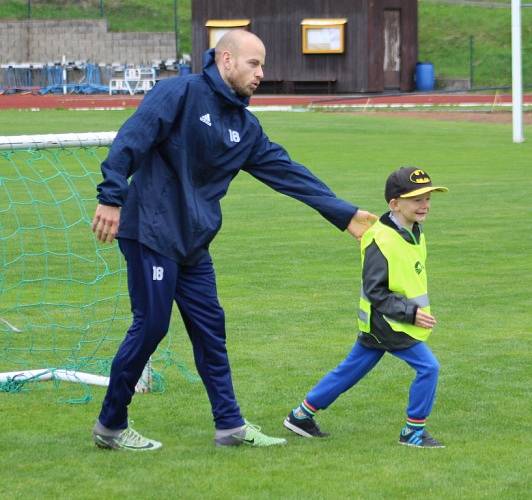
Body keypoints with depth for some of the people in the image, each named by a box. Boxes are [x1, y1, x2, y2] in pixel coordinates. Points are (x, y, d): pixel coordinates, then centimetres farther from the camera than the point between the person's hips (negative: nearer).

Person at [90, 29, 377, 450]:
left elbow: (289, 173, 15)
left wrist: (345, 215, 12)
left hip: (193, 242, 8)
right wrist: (112, 198, -27)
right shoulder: (180, 94, -10)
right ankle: (110, 425, 7)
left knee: (210, 330, 9)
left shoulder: (246, 127, 13)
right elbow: (132, 139, -19)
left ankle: (231, 425, 16)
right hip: (151, 231, -8)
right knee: (150, 326, -5)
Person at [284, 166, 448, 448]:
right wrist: (411, 313, -25)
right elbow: (375, 292, -22)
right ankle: (413, 432, 0)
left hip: (381, 326, 9)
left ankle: (302, 416, 25)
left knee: (350, 371, 15)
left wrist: (416, 312, 16)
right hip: (387, 324, -9)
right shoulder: (381, 241, -22)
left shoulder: (414, 235, 8)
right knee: (428, 367, -10)